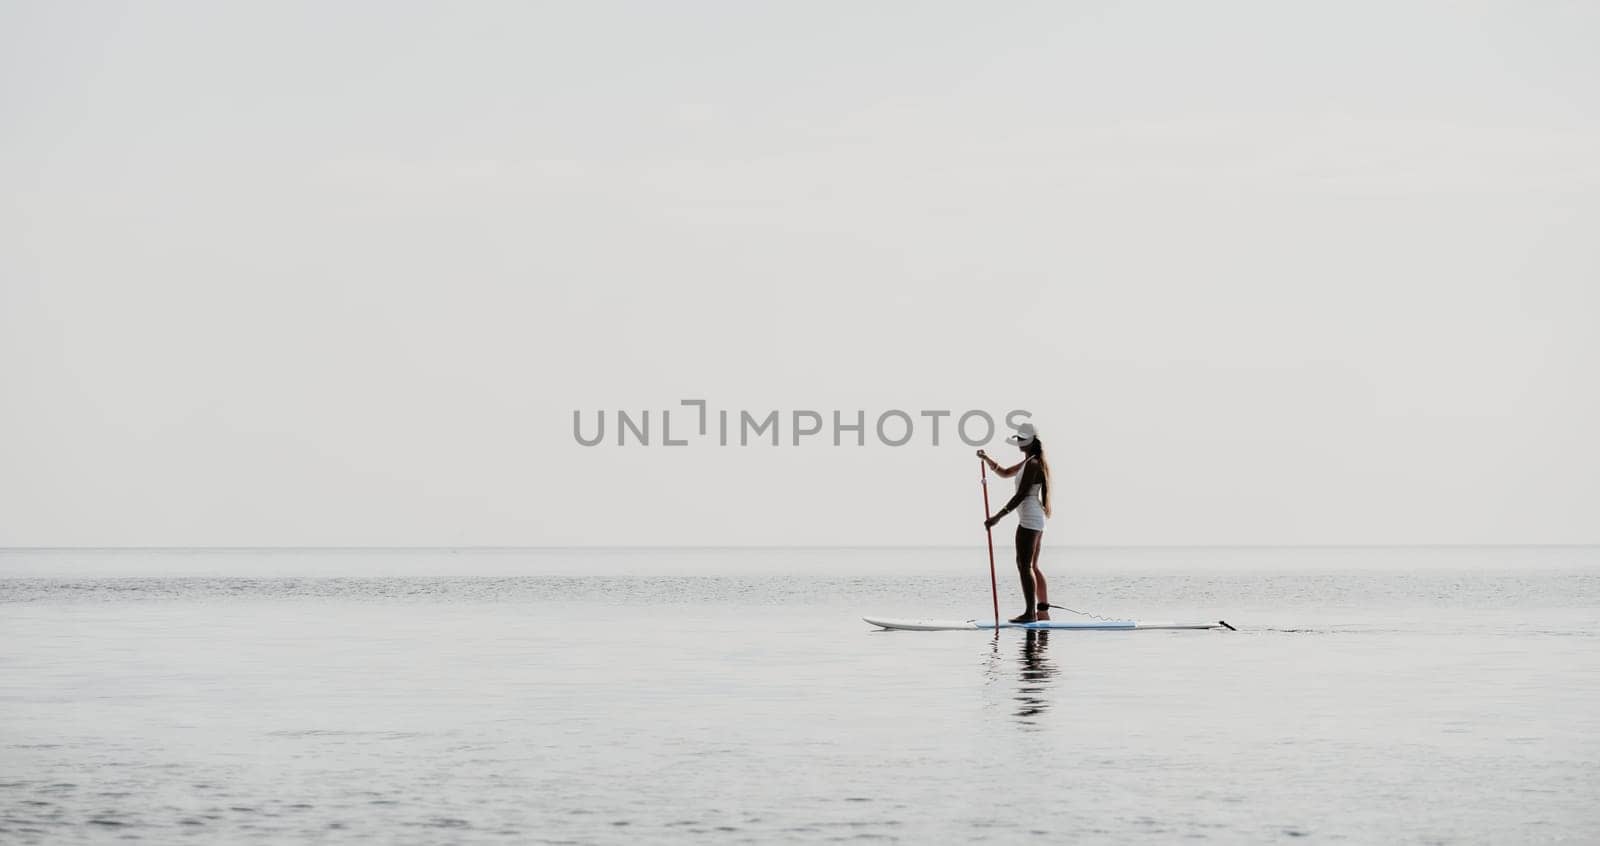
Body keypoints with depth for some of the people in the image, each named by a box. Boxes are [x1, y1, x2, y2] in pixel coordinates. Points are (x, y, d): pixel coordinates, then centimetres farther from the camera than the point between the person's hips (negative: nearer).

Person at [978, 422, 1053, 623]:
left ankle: (1030, 612, -13)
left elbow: (1021, 495, -20)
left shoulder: (1031, 465, -15)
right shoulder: (1030, 463, 17)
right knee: (1032, 566, 13)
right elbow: (1005, 473, 30)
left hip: (1029, 519, -11)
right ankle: (1043, 611, 13)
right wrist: (987, 459, 15)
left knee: (1024, 565, -10)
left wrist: (997, 517, -20)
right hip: (1036, 519, 11)